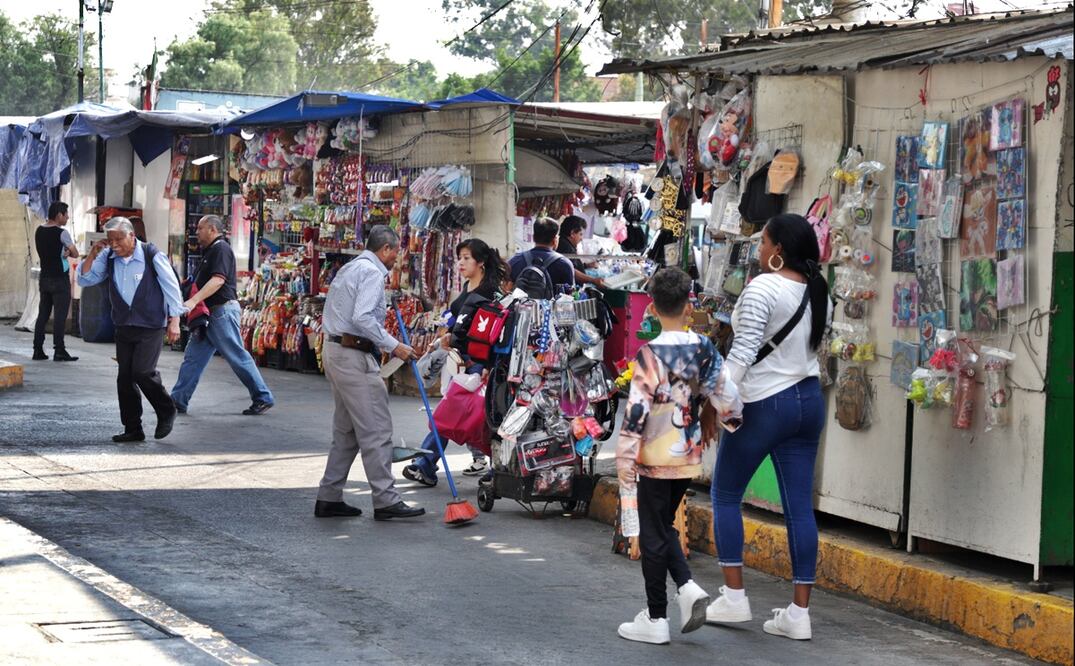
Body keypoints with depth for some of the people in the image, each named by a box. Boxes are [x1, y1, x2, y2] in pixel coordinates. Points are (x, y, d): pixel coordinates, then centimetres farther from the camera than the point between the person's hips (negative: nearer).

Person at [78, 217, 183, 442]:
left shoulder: (153, 256, -11)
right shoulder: (108, 258, 2)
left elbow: (171, 287, -7)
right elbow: (85, 280, 7)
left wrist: (174, 321, -10)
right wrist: (92, 254, -7)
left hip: (151, 327, -5)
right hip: (124, 327, 6)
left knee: (142, 371, -18)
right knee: (125, 377, 3)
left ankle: (166, 413, 5)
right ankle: (133, 429, 11)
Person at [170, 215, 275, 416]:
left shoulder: (221, 249, -12)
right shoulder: (209, 251, 20)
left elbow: (218, 280, -25)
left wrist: (194, 301, -30)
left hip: (222, 311, -10)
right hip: (209, 314, 10)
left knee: (238, 357, -4)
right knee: (193, 356, 7)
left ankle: (263, 398, 4)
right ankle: (178, 401, 8)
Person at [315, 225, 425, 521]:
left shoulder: (349, 269, 19)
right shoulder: (372, 272, -11)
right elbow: (362, 318, -23)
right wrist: (394, 346, -18)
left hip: (334, 349, 10)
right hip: (354, 355, -10)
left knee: (346, 430, 14)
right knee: (376, 429, -8)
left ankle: (329, 498, 16)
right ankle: (386, 501, -8)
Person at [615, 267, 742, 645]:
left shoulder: (650, 355, -15)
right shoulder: (704, 349, -2)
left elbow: (636, 414, -17)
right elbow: (727, 399, -4)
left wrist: (625, 459, -11)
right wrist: (733, 422, 17)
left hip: (655, 459, -5)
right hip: (689, 458, 5)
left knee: (652, 535, 5)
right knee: (664, 526, 21)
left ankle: (655, 618, 11)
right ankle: (687, 586, 3)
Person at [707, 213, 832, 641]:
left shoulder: (763, 288, -14)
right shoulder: (819, 292, 9)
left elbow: (743, 352, -20)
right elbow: (813, 346, 14)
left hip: (763, 404, -7)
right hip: (808, 399, 7)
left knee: (725, 495, 9)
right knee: (800, 506, 5)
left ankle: (733, 596, 7)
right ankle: (799, 613, 5)